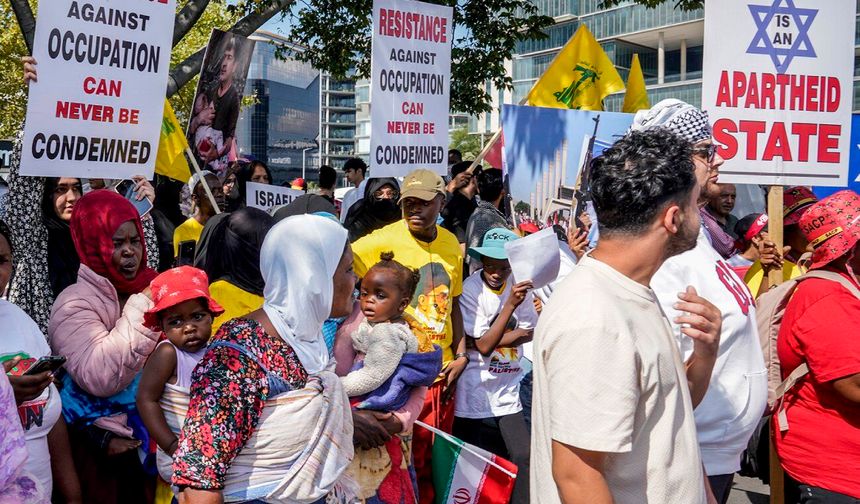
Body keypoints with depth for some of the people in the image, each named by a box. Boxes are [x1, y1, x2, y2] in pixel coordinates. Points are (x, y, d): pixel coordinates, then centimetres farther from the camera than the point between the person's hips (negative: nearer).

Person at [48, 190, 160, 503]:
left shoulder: (151, 287, 3)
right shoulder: (75, 303, -12)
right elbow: (100, 377, -29)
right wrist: (142, 308, -26)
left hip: (156, 438, 5)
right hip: (107, 449, -5)